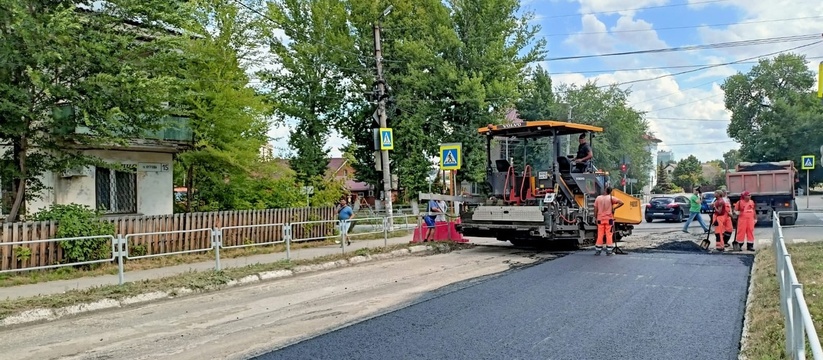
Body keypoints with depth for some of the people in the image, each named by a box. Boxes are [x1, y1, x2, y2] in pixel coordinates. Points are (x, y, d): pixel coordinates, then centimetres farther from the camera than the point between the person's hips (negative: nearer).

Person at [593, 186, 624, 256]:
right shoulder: (611, 198, -6)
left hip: (600, 219, 2)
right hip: (609, 219, -2)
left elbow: (595, 209, 1)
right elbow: (621, 202, -14)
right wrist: (614, 208, -6)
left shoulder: (598, 198, 0)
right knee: (609, 235, 2)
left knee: (600, 235, 8)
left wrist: (595, 217, 11)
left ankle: (598, 250, 10)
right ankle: (609, 251, 2)